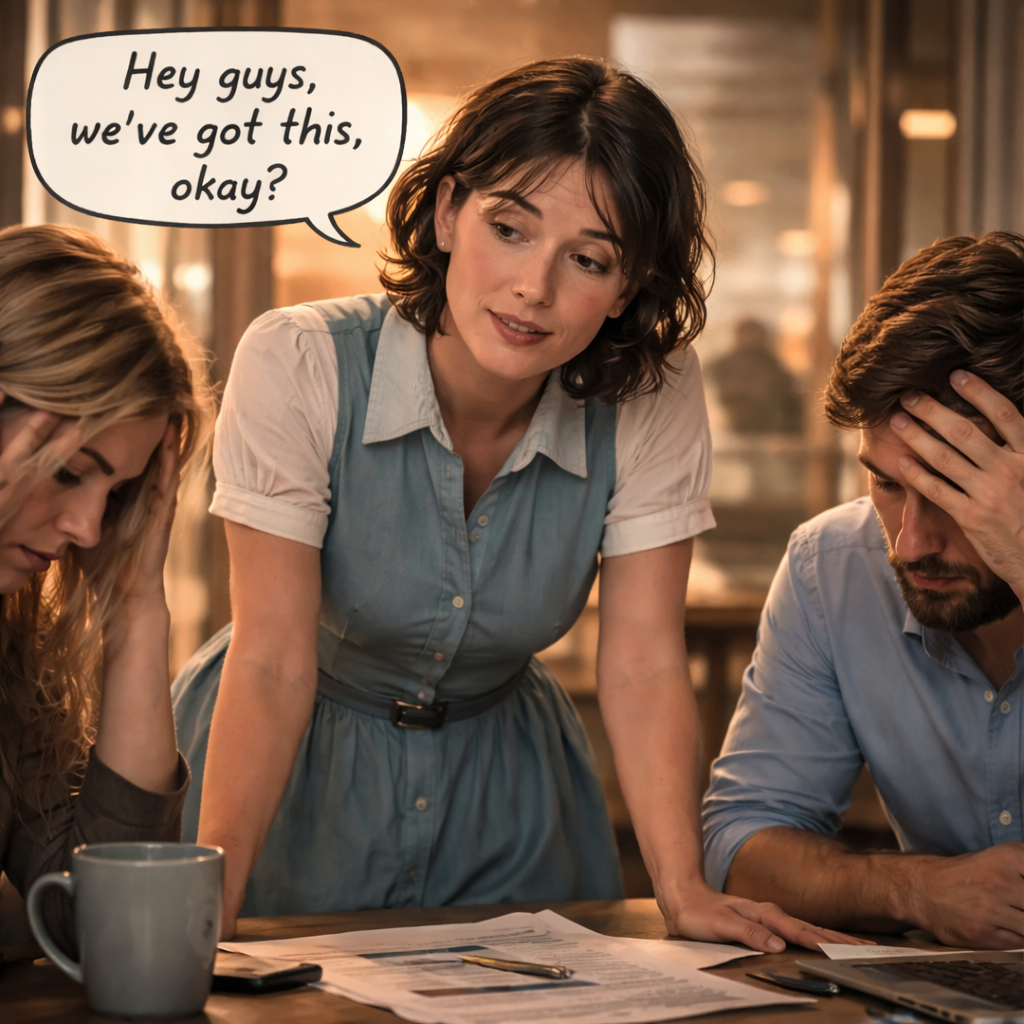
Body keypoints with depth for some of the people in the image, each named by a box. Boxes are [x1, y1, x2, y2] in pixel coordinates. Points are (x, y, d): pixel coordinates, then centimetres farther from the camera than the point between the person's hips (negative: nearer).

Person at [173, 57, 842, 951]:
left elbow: (643, 665, -15)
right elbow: (274, 661, -25)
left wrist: (684, 890, -26)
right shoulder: (299, 365, -24)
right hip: (296, 767, -2)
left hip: (504, 790, 2)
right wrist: (207, 900, -35)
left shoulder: (656, 399, -16)